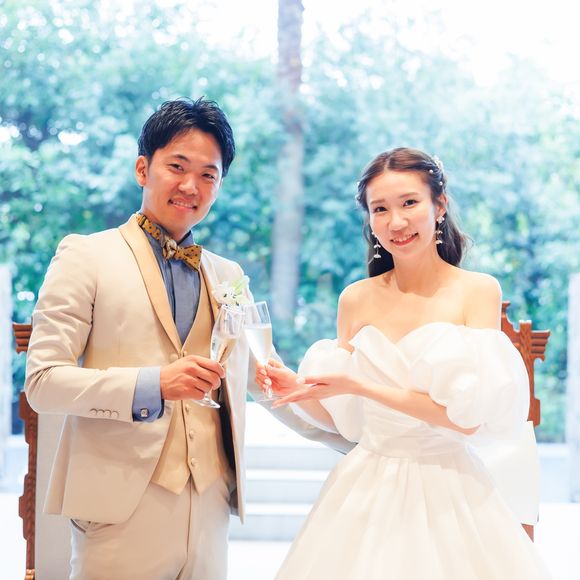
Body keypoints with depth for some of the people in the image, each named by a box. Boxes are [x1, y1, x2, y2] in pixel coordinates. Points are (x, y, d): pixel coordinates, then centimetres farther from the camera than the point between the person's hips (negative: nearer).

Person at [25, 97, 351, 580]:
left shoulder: (230, 277, 15)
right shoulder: (85, 258, 0)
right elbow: (42, 382, -7)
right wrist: (152, 385, -20)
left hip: (210, 510, 4)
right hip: (122, 506, -4)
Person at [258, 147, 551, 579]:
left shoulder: (478, 291, -7)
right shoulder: (356, 299, 2)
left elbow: (468, 417, -15)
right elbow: (342, 419, 8)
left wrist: (358, 385, -18)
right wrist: (296, 390, -12)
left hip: (448, 493, -2)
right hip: (365, 491, 3)